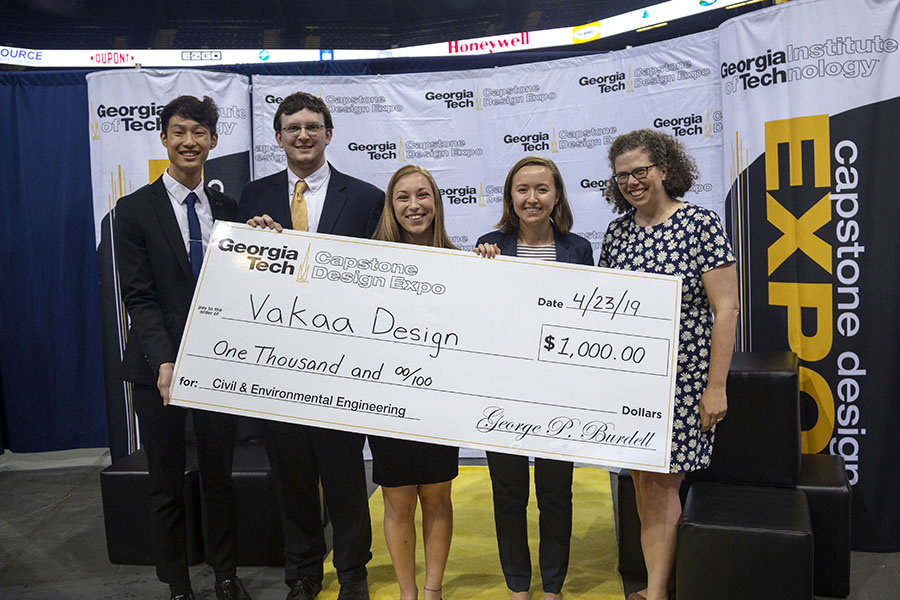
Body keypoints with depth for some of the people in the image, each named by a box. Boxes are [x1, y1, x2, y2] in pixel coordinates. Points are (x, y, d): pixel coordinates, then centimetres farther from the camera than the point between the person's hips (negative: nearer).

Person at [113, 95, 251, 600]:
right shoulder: (136, 209, -4)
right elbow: (138, 296, -11)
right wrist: (163, 361, -21)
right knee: (167, 486, 11)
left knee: (220, 477, 15)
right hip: (159, 364, -2)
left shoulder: (227, 208, 6)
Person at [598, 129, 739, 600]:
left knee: (660, 481, -2)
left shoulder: (700, 224, -8)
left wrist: (716, 386, -12)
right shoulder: (617, 231, 8)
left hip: (680, 377, -5)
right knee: (641, 481, 9)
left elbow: (725, 310, -10)